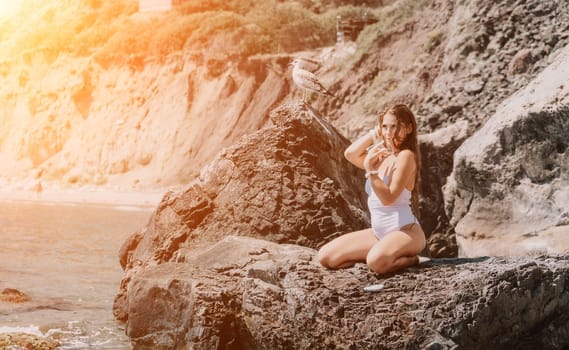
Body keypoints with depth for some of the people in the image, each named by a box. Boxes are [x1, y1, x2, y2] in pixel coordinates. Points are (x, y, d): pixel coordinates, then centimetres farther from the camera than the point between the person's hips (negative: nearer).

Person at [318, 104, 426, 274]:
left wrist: (370, 170, -23)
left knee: (377, 261, -40)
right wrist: (374, 133, 4)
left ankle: (409, 260, -6)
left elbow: (388, 198, -19)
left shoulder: (406, 156, -13)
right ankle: (385, 255, 5)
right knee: (325, 256, -2)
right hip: (379, 233, 8)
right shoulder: (383, 156, 12)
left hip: (406, 231, -8)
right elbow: (350, 154, 5)